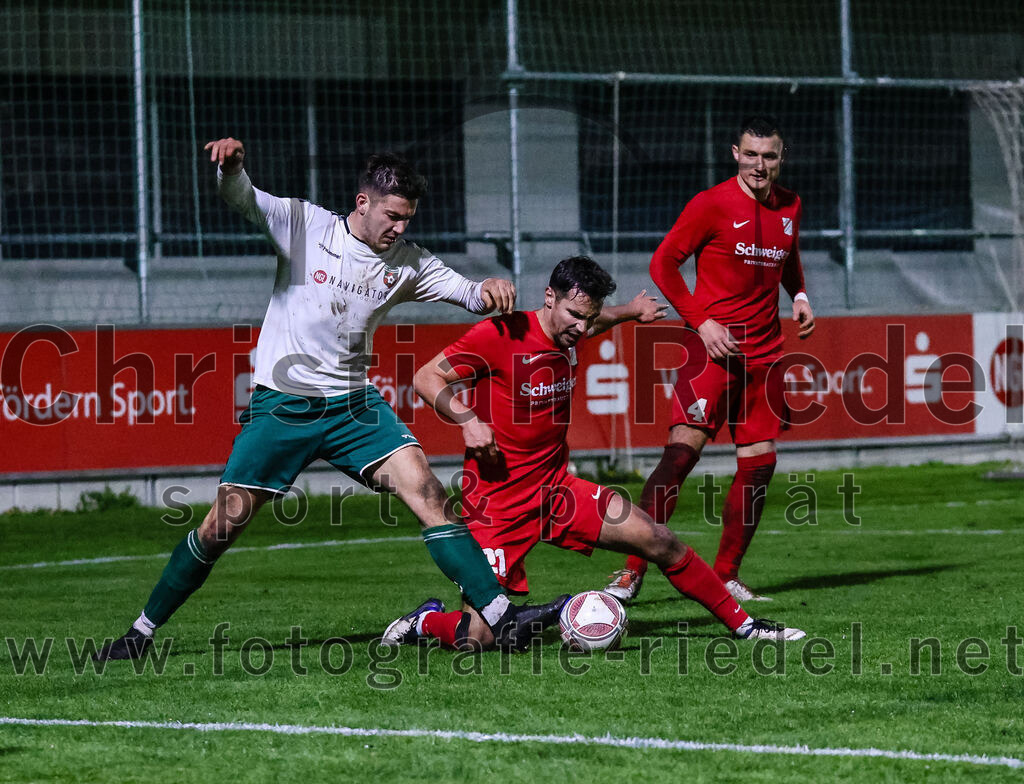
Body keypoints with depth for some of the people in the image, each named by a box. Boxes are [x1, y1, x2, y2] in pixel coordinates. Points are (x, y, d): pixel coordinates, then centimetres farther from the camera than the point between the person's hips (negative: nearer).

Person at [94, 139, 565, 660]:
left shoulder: (406, 262, 4)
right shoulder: (303, 225, -6)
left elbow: (469, 296, 4)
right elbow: (240, 198, -16)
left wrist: (489, 290, -21)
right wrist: (230, 164, -39)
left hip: (353, 404, 3)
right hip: (282, 403, -3)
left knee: (426, 492, -14)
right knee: (226, 521, -5)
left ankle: (502, 620, -15)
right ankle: (142, 632, 10)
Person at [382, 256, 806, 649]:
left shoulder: (570, 336, 5)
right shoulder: (501, 334, -16)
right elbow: (426, 378, -12)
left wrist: (628, 312, 38)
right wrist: (468, 419, -25)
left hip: (555, 487, 7)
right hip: (499, 499, -7)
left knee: (660, 542, -1)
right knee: (473, 638, -14)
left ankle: (741, 624, 14)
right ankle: (426, 621, 19)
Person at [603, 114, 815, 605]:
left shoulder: (789, 207, 10)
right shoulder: (712, 204, -8)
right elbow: (664, 263, -5)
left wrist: (799, 297, 8)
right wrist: (702, 321, -13)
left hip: (765, 351, 6)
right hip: (713, 345, -6)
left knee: (760, 462, 4)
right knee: (683, 449, -16)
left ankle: (726, 576, 15)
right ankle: (633, 573, -15)